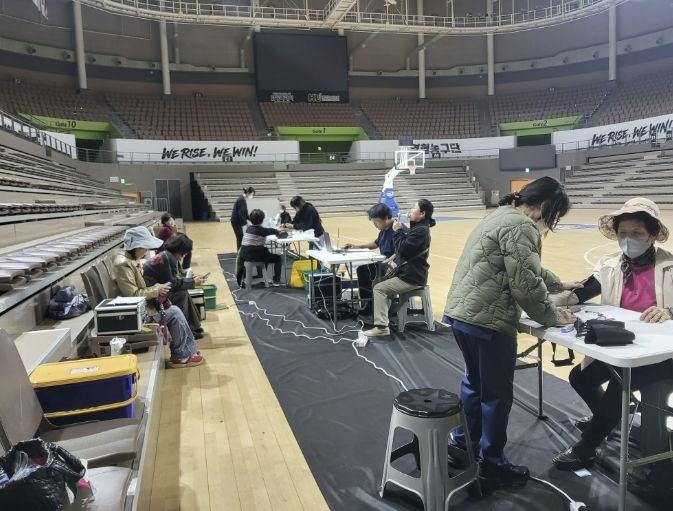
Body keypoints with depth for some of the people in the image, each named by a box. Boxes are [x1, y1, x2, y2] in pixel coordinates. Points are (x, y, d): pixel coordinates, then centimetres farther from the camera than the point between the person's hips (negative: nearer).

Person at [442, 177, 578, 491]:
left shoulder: (504, 216, 18)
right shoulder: (521, 226, -15)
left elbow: (527, 267, 29)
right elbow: (525, 283, -19)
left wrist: (558, 285, 34)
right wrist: (552, 317, -5)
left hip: (461, 313, 10)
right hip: (487, 320, -10)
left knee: (475, 382, 25)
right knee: (497, 394, 6)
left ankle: (462, 444, 40)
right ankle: (492, 467, 21)